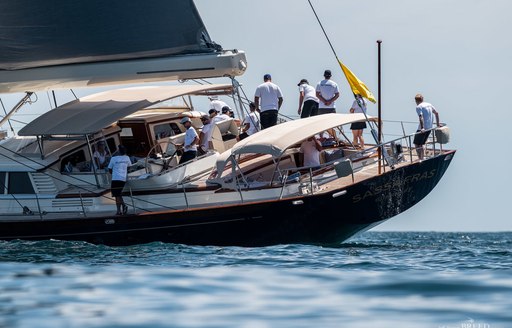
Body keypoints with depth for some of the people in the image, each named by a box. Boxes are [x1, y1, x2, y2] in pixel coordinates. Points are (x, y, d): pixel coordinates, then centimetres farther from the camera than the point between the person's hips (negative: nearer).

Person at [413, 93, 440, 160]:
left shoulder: (418, 107, -8)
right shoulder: (429, 105, 15)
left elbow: (421, 117, -22)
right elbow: (436, 113, 24)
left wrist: (422, 128, -30)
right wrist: (437, 124, 31)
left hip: (423, 128, -8)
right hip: (429, 128, 8)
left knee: (417, 144, -3)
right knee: (420, 144, 18)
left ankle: (420, 159, -10)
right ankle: (422, 159, 19)